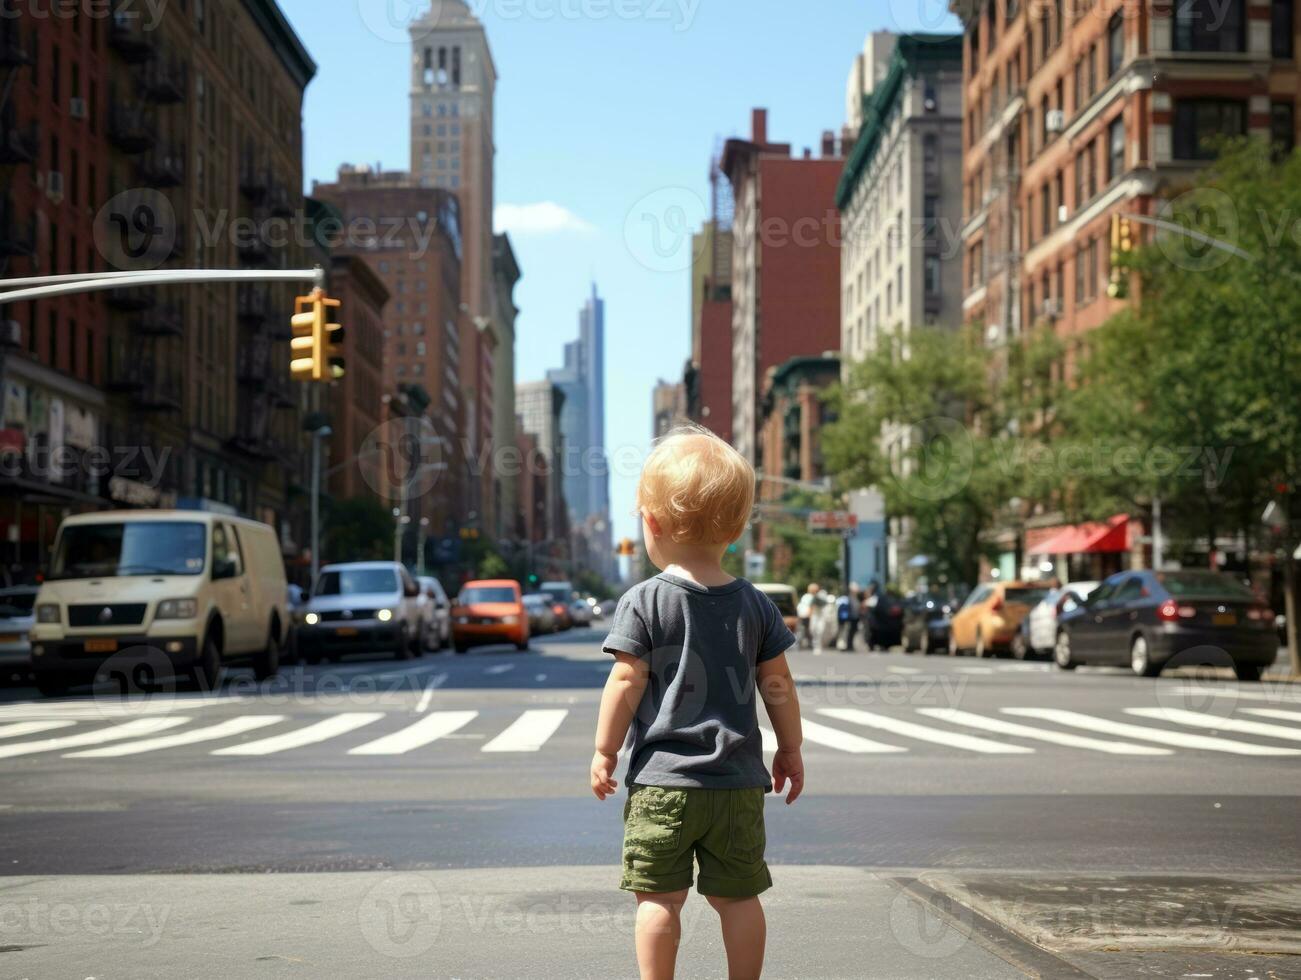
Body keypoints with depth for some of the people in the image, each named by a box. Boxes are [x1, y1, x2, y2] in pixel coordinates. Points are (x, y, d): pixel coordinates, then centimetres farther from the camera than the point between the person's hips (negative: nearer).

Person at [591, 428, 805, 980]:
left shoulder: (644, 602, -7)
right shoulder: (754, 605, 4)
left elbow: (627, 682, -9)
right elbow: (778, 684, 7)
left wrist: (605, 752, 0)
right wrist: (790, 750, 19)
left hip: (661, 778, -3)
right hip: (738, 782, 4)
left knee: (659, 897, 2)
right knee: (737, 896, 10)